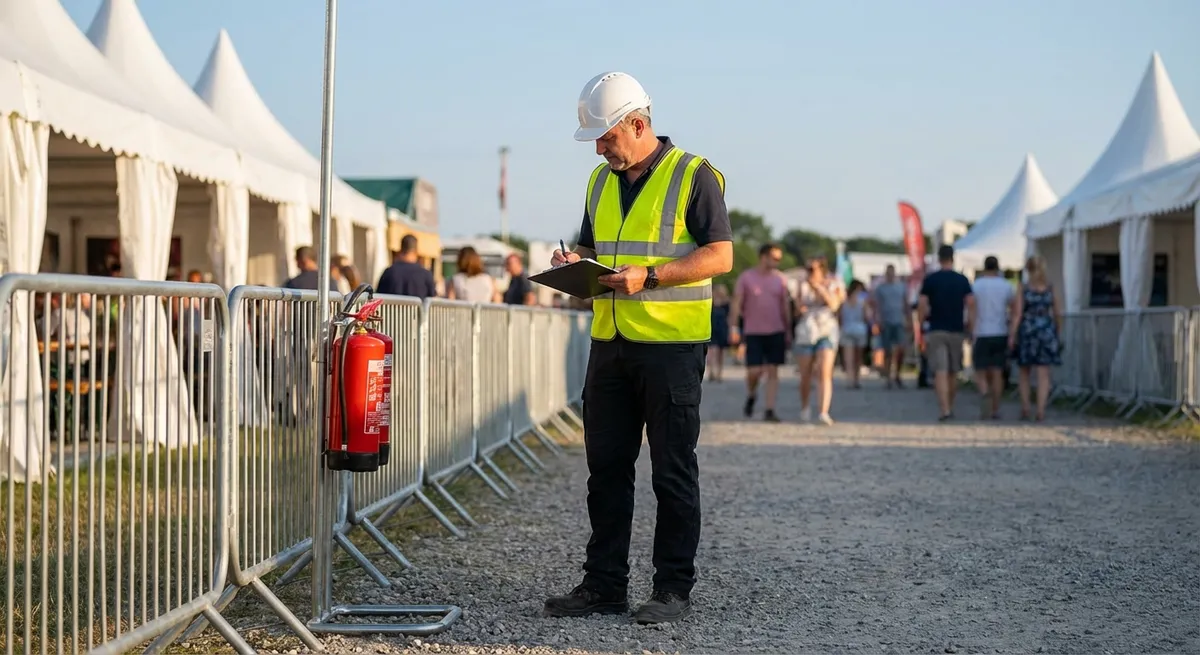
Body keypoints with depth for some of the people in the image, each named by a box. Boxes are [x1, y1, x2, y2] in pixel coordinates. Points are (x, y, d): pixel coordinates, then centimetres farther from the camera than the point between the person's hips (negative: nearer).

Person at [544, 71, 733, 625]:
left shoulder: (693, 175, -6)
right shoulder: (601, 181, 15)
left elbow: (720, 255, -12)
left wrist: (648, 276, -20)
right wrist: (573, 262, 2)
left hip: (672, 345, -7)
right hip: (609, 344, 7)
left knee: (673, 472, 0)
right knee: (605, 469, 8)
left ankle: (673, 589, 7)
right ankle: (604, 584, 16)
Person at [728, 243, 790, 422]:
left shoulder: (779, 278, 8)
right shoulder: (746, 277, -1)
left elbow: (785, 306, 13)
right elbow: (736, 303, -2)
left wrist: (788, 330, 11)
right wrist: (734, 327, -9)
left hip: (776, 332, 3)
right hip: (753, 333, -3)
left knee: (772, 372, -2)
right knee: (754, 371, -8)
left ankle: (769, 410, -1)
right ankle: (751, 396, 23)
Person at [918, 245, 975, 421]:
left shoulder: (930, 279, -2)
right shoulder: (962, 280, 2)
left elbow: (922, 304, -7)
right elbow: (971, 304, -4)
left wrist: (922, 320, 8)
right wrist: (970, 326, 4)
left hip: (936, 331, -2)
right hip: (956, 330, 2)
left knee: (940, 372, -7)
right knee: (953, 372, 15)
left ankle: (945, 409, -19)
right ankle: (950, 406, 26)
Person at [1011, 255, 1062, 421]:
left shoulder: (1023, 288, -4)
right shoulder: (1051, 288, 3)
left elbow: (1017, 314, -9)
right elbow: (1058, 313, 5)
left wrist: (1012, 335, -7)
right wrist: (1058, 332, 16)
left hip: (1027, 331, -1)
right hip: (1046, 331, 1)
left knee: (1024, 373, 13)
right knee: (1043, 374, 0)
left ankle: (1025, 409, 9)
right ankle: (1041, 411, -7)